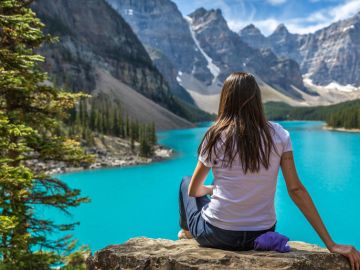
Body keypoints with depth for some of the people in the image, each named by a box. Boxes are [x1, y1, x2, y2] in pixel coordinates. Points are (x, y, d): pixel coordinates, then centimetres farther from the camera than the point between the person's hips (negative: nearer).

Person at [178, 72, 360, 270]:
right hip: (262, 236, 4)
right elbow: (296, 190, -10)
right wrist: (331, 244, -6)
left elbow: (193, 190, 1)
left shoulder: (216, 136, -11)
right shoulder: (279, 135, -6)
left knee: (186, 182, 27)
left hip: (217, 236, -3)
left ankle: (187, 231, 53)